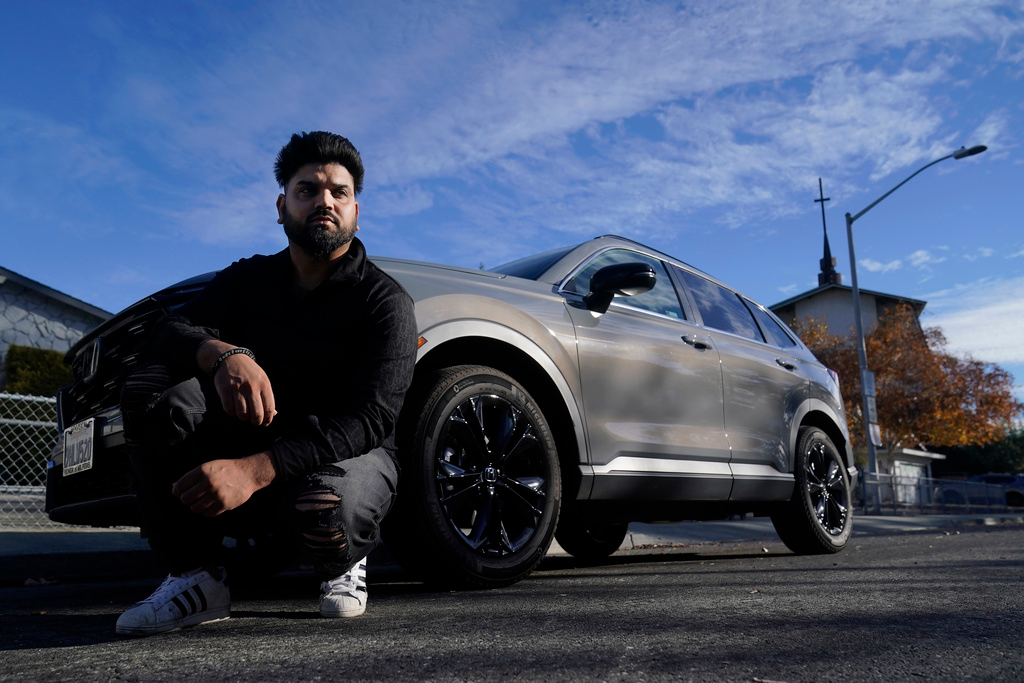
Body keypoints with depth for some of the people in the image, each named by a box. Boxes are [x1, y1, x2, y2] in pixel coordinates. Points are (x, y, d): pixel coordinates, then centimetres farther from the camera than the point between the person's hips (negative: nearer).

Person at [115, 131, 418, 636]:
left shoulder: (384, 301, -9)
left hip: (344, 456, -3)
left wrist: (255, 471, -35)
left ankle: (342, 565, 1)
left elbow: (370, 419, -22)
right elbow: (170, 331, -5)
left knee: (324, 507, -39)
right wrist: (224, 354, -31)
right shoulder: (248, 279, 8)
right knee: (148, 389, -20)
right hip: (254, 440, 4)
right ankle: (196, 578, -12)